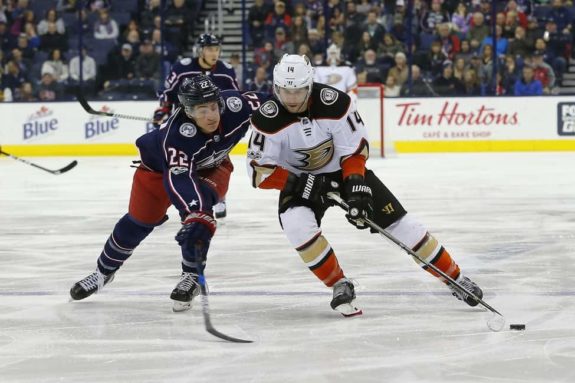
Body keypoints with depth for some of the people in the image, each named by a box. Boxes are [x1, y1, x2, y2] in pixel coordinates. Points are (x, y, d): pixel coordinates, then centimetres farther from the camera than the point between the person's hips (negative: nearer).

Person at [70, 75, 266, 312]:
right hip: (162, 163, -3)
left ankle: (191, 277, -10)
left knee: (200, 206, -24)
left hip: (210, 167, 3)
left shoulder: (234, 105, -33)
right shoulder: (178, 133, -43)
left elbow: (259, 103, -10)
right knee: (140, 220, 3)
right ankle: (104, 271, 26)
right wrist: (193, 213, -62)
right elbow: (177, 177, -50)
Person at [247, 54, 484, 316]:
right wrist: (302, 184, -30)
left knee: (398, 222, -5)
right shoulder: (267, 120, -25)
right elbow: (259, 171, -20)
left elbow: (355, 149, -15)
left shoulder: (334, 103, -26)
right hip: (300, 180, 0)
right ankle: (340, 286, -10)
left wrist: (356, 187, -25)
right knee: (297, 225, -29)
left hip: (345, 170, 0)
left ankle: (454, 278, 8)